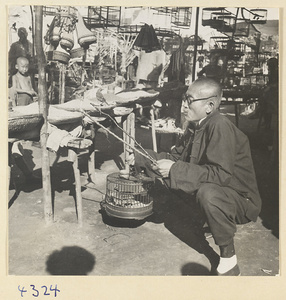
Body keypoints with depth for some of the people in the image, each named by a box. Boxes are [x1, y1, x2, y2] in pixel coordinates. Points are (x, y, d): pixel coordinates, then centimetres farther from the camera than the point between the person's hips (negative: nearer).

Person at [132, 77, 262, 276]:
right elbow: (176, 156, 7)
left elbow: (221, 174, -33)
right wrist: (140, 158, -5)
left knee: (208, 192, -38)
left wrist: (174, 169, -31)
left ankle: (229, 259, -20)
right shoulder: (196, 126, 2)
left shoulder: (220, 126, -24)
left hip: (241, 200, -8)